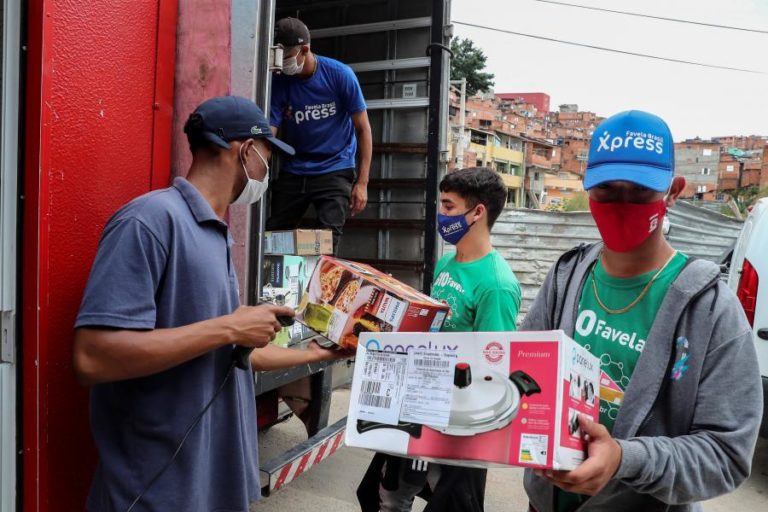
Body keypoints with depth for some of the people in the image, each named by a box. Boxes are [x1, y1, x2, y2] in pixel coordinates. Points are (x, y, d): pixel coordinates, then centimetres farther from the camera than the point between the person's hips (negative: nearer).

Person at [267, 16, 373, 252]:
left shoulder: (339, 75, -11)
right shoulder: (278, 83, -7)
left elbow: (363, 128, -6)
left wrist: (362, 182, -11)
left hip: (335, 171, -2)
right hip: (292, 172, 3)